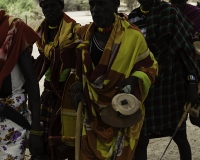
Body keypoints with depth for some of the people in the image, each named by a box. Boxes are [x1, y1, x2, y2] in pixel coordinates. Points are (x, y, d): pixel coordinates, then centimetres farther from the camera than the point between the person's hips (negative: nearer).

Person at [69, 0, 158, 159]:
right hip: (93, 113, 4)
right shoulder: (83, 34, 1)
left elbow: (150, 67, -3)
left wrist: (135, 81, -20)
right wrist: (77, 88, 2)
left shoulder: (133, 35, -14)